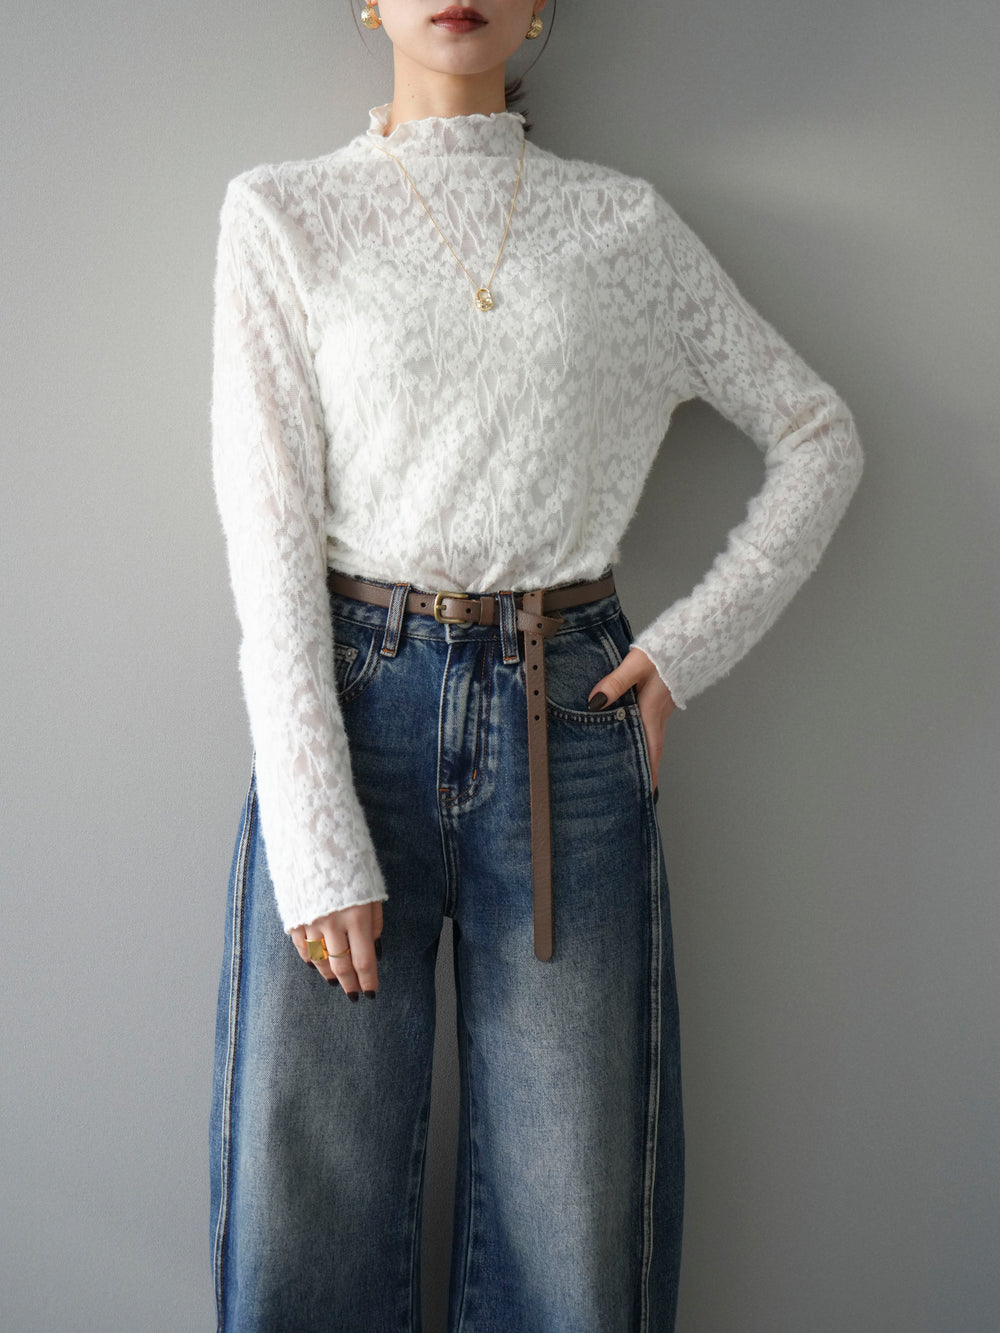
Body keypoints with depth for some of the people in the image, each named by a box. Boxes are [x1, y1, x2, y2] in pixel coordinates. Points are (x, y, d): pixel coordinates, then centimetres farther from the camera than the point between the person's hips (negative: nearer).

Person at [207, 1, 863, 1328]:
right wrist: (320, 846, -12)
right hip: (347, 710, -1)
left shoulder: (629, 224, 10)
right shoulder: (282, 213, 5)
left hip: (572, 721, 2)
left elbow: (818, 434, 15)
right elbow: (268, 528, -4)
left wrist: (690, 644, 2)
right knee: (305, 1215, 5)